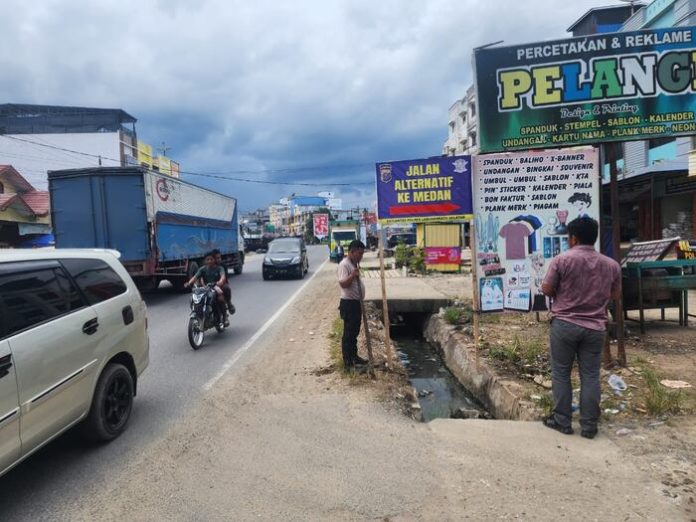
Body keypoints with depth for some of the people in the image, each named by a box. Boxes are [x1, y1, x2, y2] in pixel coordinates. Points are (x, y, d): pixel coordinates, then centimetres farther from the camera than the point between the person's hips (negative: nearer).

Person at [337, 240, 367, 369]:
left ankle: (354, 356, 28)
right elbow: (343, 283, -27)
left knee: (355, 332, 17)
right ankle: (347, 361, 5)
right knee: (348, 333, -2)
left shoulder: (355, 264, 13)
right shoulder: (344, 265, -17)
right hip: (349, 303, -9)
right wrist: (353, 275, -38)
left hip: (356, 302, 9)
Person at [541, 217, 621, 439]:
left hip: (564, 324, -3)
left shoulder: (562, 260, -10)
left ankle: (562, 421, 17)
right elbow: (616, 295, 13)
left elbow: (546, 289, -7)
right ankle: (589, 426, 15)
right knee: (590, 376, 9)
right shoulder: (611, 265, 2)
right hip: (595, 327, 3)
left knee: (561, 373, 9)